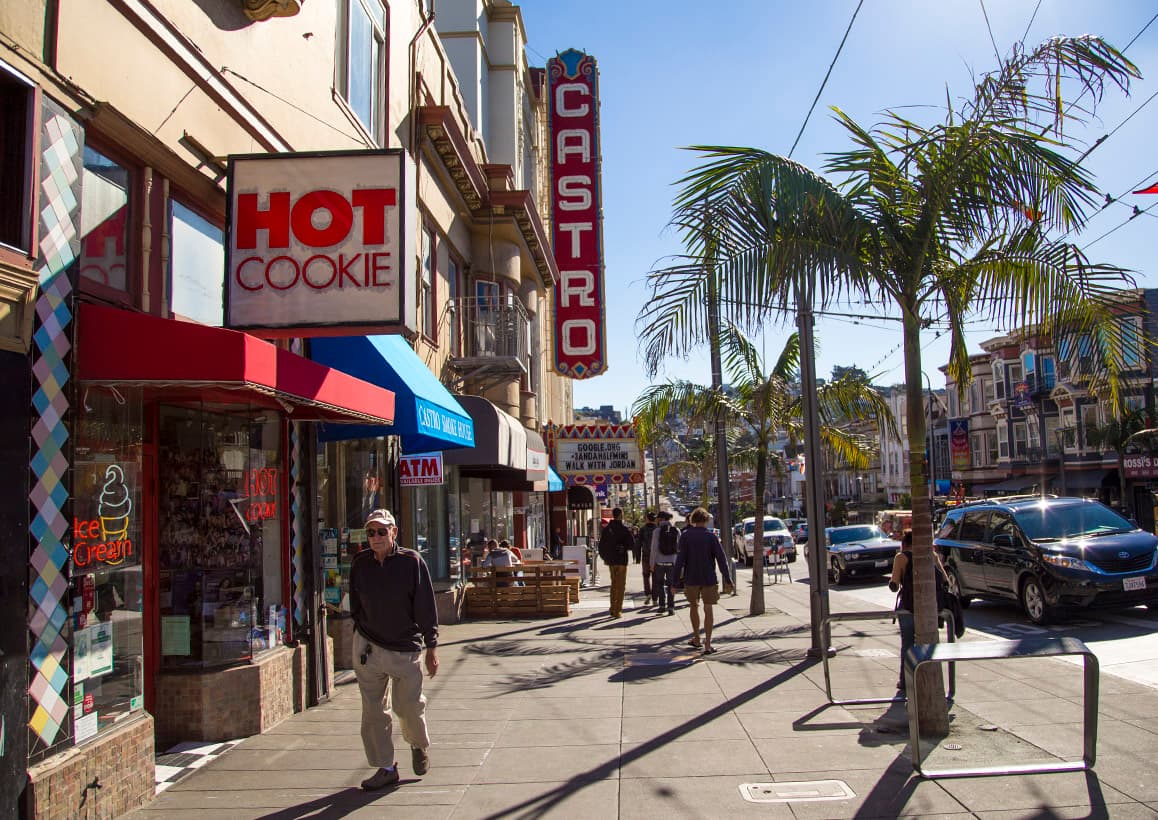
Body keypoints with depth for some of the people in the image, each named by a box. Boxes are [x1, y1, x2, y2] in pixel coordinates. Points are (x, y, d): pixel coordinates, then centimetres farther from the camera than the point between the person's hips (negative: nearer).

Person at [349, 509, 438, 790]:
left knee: (409, 706, 4)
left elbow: (426, 607, -6)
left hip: (405, 649, -3)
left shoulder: (412, 562, -9)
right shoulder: (360, 563, 0)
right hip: (368, 647, 3)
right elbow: (355, 606, 11)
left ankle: (419, 746, 36)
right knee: (373, 711, 6)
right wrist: (361, 638, 10)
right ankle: (385, 768, 20)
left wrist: (431, 647, -6)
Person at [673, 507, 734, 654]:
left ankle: (696, 639, 28)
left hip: (691, 579, 1)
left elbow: (680, 559, -8)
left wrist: (676, 581, -4)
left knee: (693, 606, 20)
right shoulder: (711, 536, -5)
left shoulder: (685, 536, -5)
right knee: (708, 610, 4)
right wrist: (728, 580, -4)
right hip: (709, 579, -1)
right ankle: (707, 644, 0)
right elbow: (721, 558, -8)